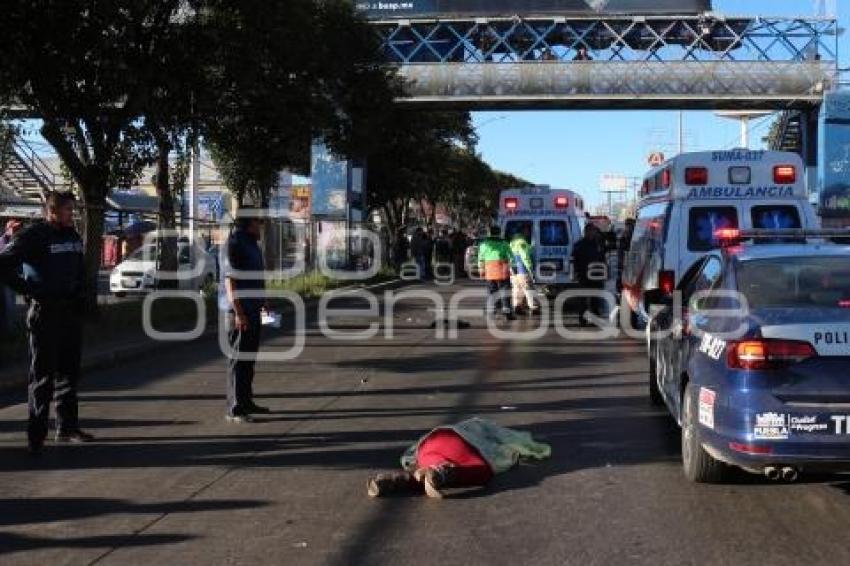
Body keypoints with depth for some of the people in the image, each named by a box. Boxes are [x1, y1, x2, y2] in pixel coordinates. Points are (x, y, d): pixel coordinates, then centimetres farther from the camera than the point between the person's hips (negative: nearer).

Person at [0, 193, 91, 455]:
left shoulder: (73, 236, 11)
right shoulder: (33, 236, -11)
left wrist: (80, 294, 10)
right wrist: (30, 290, -17)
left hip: (71, 312, 7)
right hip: (45, 312, -7)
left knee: (69, 373, 13)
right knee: (43, 376, -3)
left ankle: (67, 427, 23)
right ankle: (36, 435, 3)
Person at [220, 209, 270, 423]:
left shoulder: (252, 243, 16)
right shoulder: (234, 243, -15)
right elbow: (230, 279, -20)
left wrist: (264, 302, 27)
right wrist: (238, 312, -25)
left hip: (252, 309, 10)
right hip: (239, 310, -10)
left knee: (249, 357, 15)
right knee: (238, 358, -7)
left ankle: (246, 402, 25)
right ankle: (235, 409, -4)